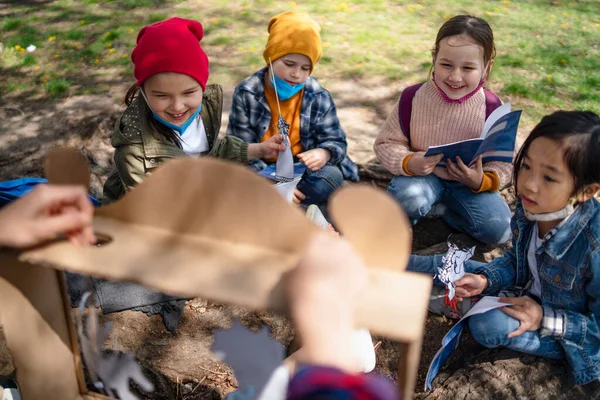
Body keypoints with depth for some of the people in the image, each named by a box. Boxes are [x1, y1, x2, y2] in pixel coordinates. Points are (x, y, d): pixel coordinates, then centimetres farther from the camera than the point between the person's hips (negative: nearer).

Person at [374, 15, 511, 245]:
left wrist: (482, 181, -29)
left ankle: (436, 208, 3)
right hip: (422, 174, -1)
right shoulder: (413, 98, -15)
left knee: (499, 230, -17)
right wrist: (408, 163, -29)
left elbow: (503, 162, -7)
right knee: (408, 197, -35)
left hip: (468, 183, 2)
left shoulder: (491, 108, -14)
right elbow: (386, 143, -7)